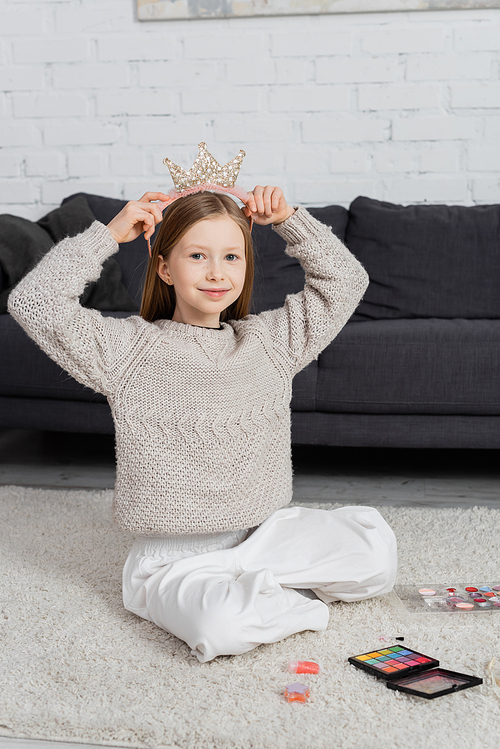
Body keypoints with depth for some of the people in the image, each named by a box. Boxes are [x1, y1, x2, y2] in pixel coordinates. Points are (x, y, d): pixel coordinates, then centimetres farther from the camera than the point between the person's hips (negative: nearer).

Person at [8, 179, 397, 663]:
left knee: (374, 543, -18)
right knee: (221, 625, -35)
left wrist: (288, 220, 3)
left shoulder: (270, 339, 7)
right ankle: (305, 600, -6)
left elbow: (346, 280, 11)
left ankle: (256, 583, -5)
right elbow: (33, 302, -13)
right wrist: (108, 235, -11)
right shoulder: (128, 349, -4)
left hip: (266, 533, 4)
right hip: (174, 559, -3)